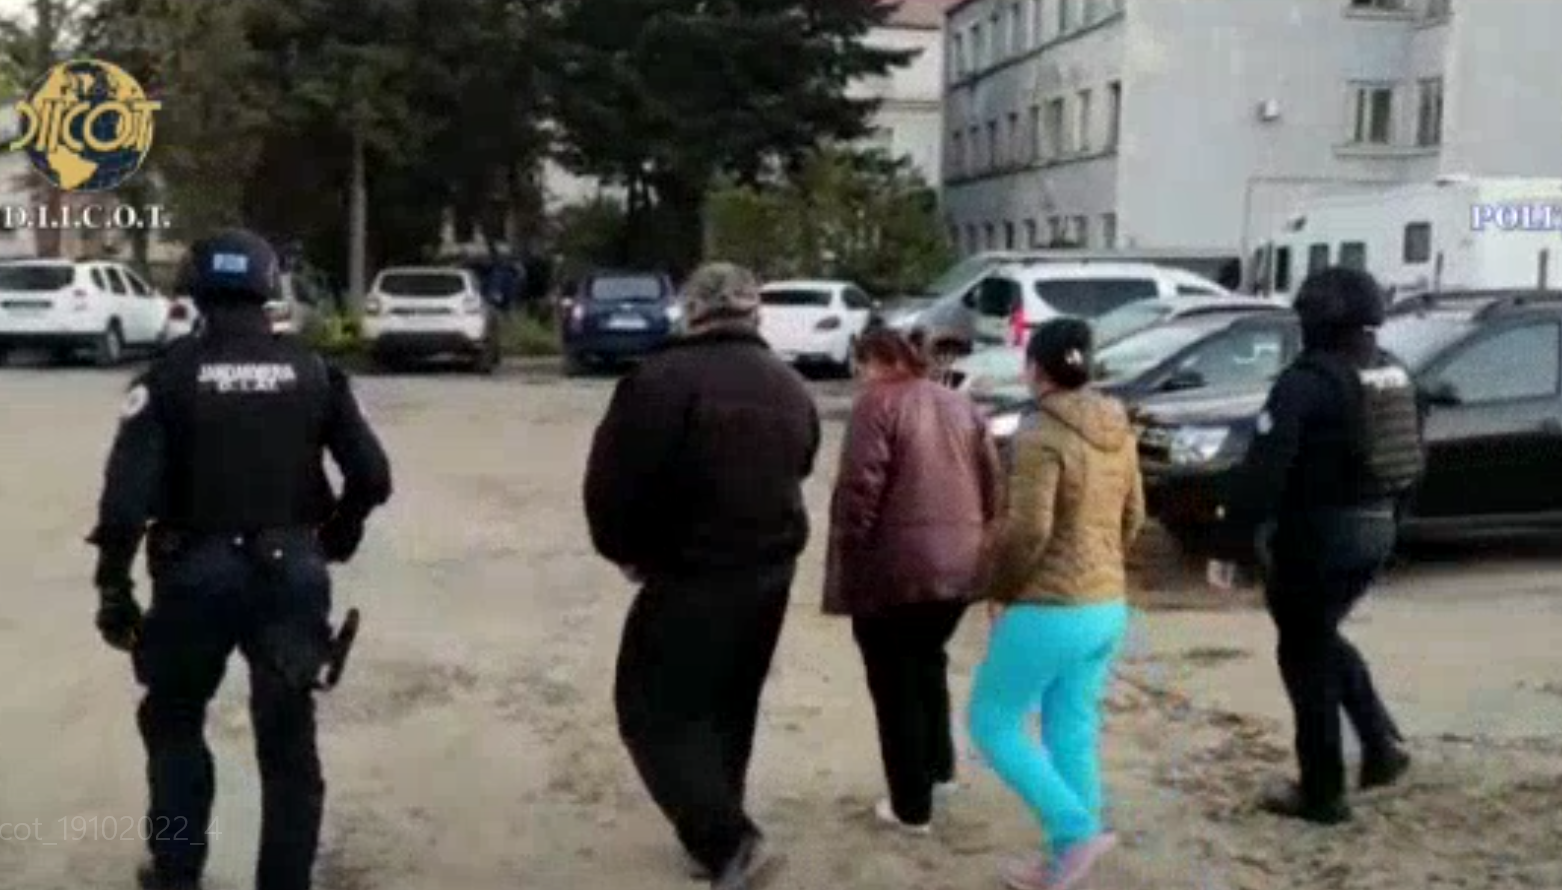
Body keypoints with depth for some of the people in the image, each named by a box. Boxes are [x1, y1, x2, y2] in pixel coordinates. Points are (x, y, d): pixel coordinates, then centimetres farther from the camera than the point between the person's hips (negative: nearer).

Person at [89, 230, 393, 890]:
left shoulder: (171, 375, -5)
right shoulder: (312, 371, 1)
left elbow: (128, 492, -13)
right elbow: (372, 476, -1)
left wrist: (113, 587, -4)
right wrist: (338, 532, 17)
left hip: (197, 573, -1)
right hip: (291, 572, 1)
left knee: (174, 720, 22)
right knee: (288, 739, 10)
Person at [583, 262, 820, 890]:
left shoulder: (664, 378, -16)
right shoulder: (790, 387, 9)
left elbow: (611, 480, -16)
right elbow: (795, 472, 12)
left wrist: (625, 550, 0)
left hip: (692, 575, -7)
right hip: (770, 572, 7)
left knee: (653, 710, 3)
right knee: (729, 708, 20)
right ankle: (713, 839, 29)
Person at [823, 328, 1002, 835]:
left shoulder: (877, 403, -8)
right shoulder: (961, 405, 13)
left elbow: (859, 489, -15)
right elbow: (992, 485, 13)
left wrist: (845, 561, -8)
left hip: (895, 567, -7)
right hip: (959, 565, 7)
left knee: (895, 686, 6)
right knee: (929, 663, 28)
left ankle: (912, 807, 12)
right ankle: (940, 766, 36)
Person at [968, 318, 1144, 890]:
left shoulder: (1040, 439, -18)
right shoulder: (1120, 434, 7)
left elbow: (1028, 531, -22)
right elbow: (1132, 517, 14)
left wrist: (1000, 589, -7)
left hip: (1050, 609, -8)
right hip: (1109, 606, 8)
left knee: (993, 722, 6)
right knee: (1074, 731, 15)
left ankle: (1078, 830, -2)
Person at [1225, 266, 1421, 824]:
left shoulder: (1307, 381, -16)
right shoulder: (1394, 375, 8)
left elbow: (1266, 466, -21)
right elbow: (1411, 460, 15)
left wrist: (1240, 529, -13)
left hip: (1316, 532, -8)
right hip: (1376, 531, 8)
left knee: (1306, 657, 4)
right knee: (1324, 638, 26)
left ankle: (1322, 794, 10)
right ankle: (1381, 743, 18)